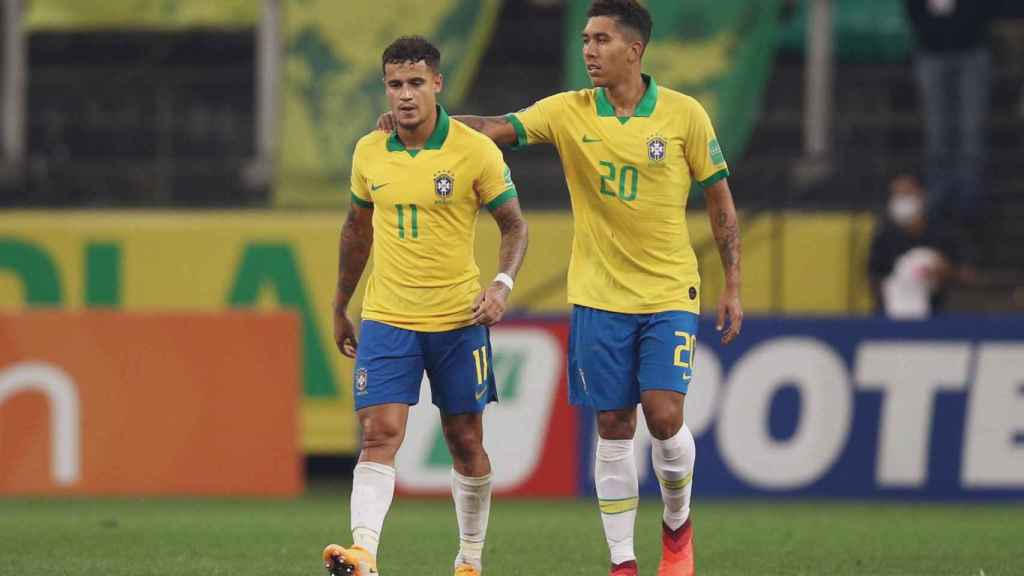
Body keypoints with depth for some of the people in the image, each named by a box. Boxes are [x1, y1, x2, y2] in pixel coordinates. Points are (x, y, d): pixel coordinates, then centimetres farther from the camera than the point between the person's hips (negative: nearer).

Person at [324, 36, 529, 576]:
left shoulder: (476, 151, -8)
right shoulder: (369, 153, 2)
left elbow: (514, 226, 0)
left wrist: (502, 284, -19)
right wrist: (340, 308, 21)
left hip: (459, 320, -1)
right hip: (386, 318, 1)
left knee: (466, 442, 8)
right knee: (380, 434, -14)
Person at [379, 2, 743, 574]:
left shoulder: (684, 114, -5)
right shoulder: (570, 112, -1)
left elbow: (720, 200, 1)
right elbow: (499, 128, -9)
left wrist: (732, 288, -1)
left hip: (670, 294, -2)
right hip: (599, 297, 2)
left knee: (664, 416, -13)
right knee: (614, 427, 1)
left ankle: (678, 523, 15)